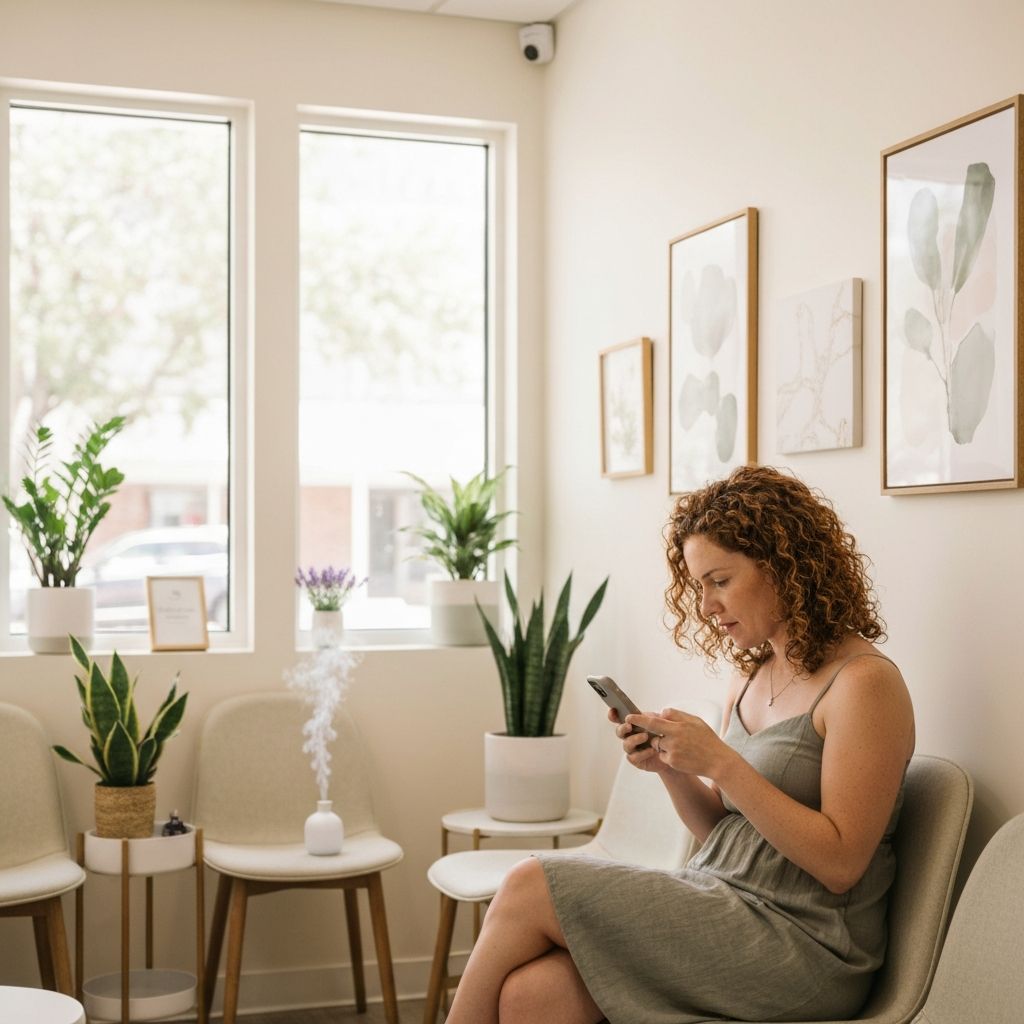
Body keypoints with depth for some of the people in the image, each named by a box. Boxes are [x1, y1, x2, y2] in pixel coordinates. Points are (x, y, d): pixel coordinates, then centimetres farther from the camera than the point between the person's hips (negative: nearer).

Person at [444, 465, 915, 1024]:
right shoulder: (751, 676, 14)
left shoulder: (865, 683, -10)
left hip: (802, 948, -7)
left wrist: (718, 761, -19)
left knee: (530, 888, -14)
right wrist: (669, 767, -2)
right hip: (721, 913, 7)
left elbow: (839, 864, -16)